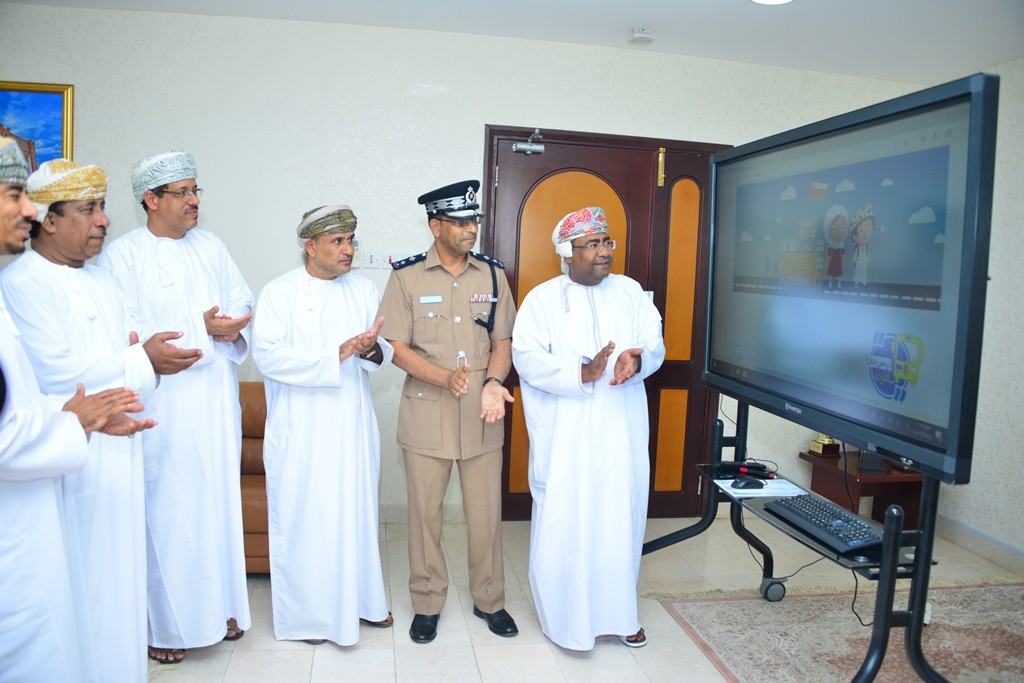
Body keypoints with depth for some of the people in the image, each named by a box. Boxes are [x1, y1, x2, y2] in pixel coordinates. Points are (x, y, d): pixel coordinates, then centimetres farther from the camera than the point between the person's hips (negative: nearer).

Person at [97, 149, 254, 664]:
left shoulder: (211, 246, 12)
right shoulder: (123, 255, -5)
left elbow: (243, 302, 13)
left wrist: (233, 326, -9)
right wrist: (201, 327, -17)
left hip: (217, 400, 5)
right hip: (163, 404, -5)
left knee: (219, 499, 12)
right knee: (166, 508, 1)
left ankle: (218, 604, 26)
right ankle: (163, 622, 16)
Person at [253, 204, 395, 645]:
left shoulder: (363, 289, 6)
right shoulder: (279, 293, -6)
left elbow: (384, 352, 3)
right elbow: (268, 356, -18)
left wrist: (372, 349, -21)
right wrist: (338, 353, -23)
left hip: (354, 426, 4)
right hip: (302, 431, -4)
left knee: (357, 512, 14)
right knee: (304, 518, 5)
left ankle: (362, 599, 31)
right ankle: (307, 611, 23)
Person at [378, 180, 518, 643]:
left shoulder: (492, 275, 5)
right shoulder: (406, 277, -3)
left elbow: (503, 342, 7)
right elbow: (396, 348, -6)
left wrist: (493, 383, -13)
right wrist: (446, 377, -21)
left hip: (482, 415, 2)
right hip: (426, 414, -2)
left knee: (486, 511, 10)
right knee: (425, 512, 10)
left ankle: (488, 599, 30)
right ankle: (427, 603, 29)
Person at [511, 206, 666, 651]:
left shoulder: (631, 292, 9)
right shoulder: (542, 299, -1)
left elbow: (654, 344, 4)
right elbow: (527, 360, -11)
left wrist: (638, 360, -20)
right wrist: (582, 374, -25)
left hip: (621, 432, 3)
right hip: (564, 435, -3)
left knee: (621, 519, 10)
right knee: (564, 522, 2)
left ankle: (618, 612, 28)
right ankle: (565, 617, 21)